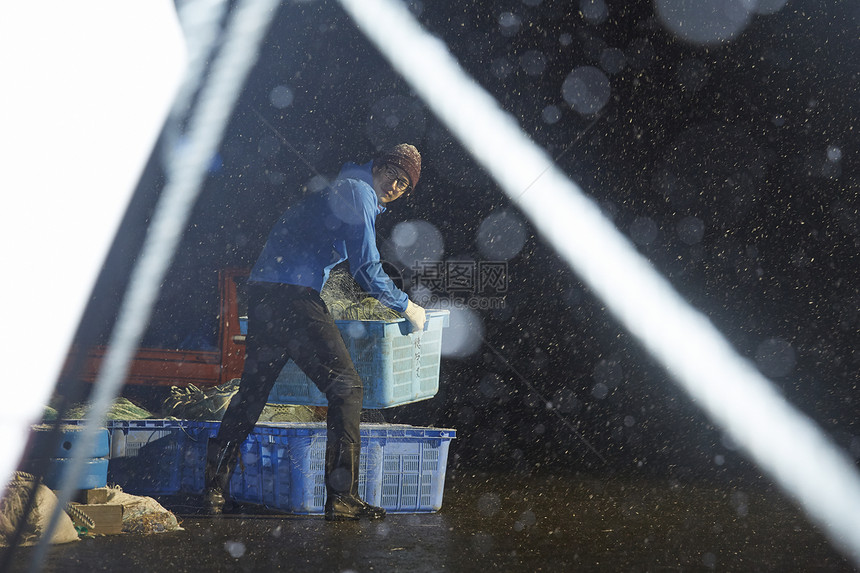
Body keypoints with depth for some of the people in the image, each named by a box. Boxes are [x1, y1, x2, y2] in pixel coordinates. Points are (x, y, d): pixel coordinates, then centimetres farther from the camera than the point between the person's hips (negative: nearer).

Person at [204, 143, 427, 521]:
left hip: (262, 293, 10)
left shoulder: (341, 188, 26)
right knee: (346, 389, -5)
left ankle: (215, 487, 19)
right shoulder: (358, 193, -4)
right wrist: (406, 306, 7)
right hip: (294, 296, -10)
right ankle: (342, 497, -5)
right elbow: (366, 269, -6)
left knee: (252, 391, 16)